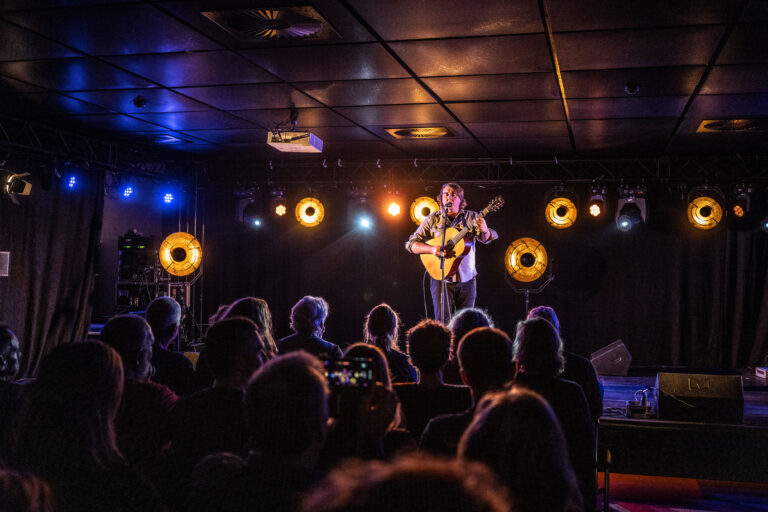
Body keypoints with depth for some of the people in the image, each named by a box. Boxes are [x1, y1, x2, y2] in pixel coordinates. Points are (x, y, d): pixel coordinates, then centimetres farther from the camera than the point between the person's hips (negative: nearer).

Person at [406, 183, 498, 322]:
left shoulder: (471, 217, 6)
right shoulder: (433, 219, 4)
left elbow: (487, 239, -5)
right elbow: (411, 244, 1)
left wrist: (484, 230, -29)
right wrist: (432, 249, -17)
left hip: (466, 279, 1)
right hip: (441, 278, -1)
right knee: (443, 322, -6)